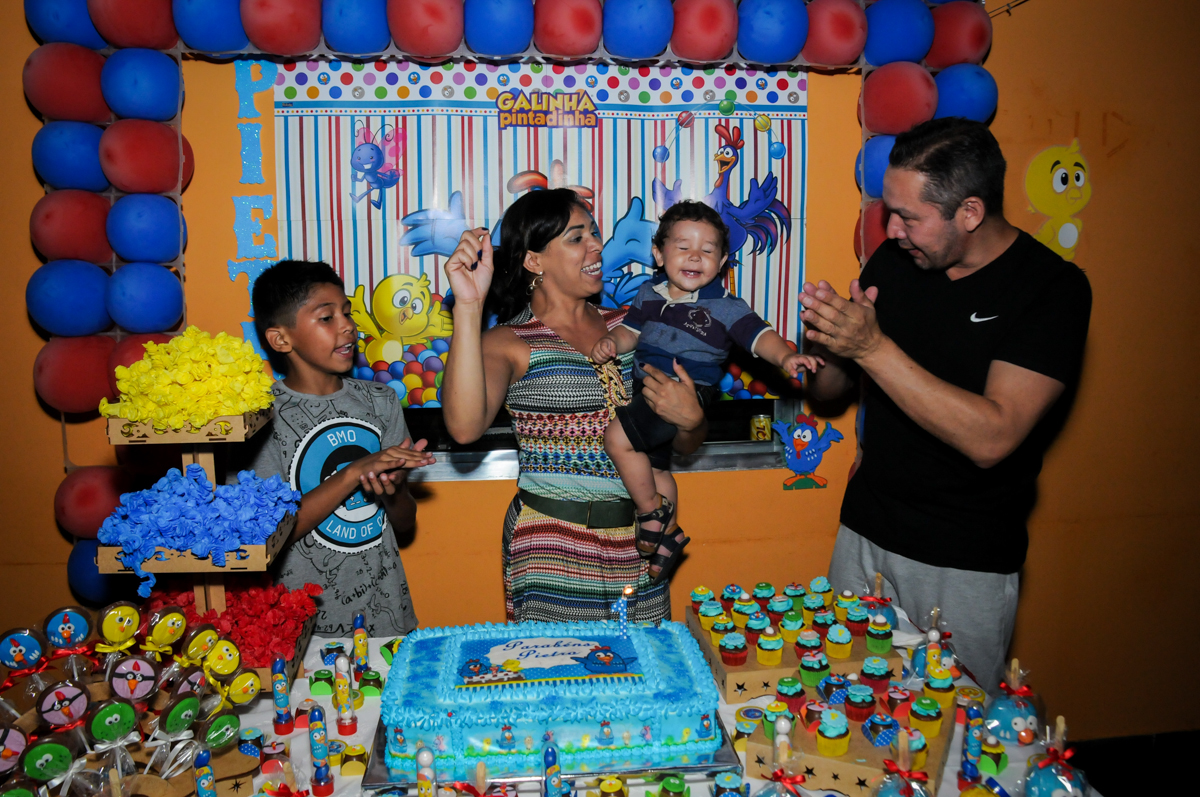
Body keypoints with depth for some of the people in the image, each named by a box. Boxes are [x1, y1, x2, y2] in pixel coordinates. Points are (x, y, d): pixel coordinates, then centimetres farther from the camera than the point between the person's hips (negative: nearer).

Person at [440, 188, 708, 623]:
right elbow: (465, 426, -27)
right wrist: (469, 307, -29)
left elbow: (684, 447, 13)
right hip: (554, 551, -4)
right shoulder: (511, 343, -5)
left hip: (638, 546, 4)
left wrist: (691, 420, -10)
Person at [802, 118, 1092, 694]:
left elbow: (991, 437, -25)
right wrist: (827, 347, -15)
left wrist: (873, 348, -28)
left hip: (967, 563, -4)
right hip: (864, 535, 4)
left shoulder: (1053, 287, -14)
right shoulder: (893, 261, 1)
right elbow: (827, 387, 8)